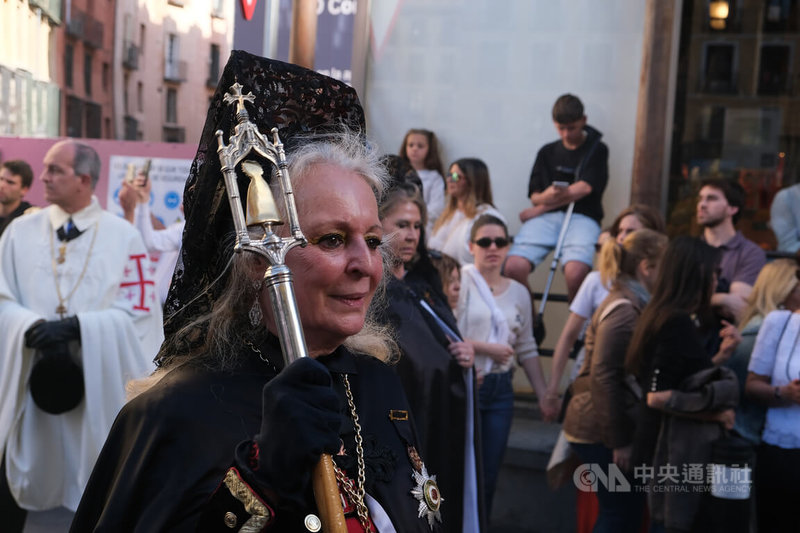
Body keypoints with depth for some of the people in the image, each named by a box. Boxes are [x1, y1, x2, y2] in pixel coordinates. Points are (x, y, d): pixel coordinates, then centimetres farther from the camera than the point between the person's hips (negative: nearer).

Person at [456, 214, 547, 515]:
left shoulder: (519, 292, 10)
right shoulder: (461, 280, -7)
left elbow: (526, 349, 12)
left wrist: (544, 395, 7)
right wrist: (487, 348, -13)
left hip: (500, 389, 5)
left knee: (489, 476, 11)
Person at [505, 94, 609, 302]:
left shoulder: (597, 150, 13)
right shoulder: (547, 152, 22)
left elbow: (584, 188, 0)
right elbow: (535, 196, 15)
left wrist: (540, 207, -1)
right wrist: (546, 196, -12)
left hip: (581, 216, -3)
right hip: (546, 218, 3)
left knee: (575, 272, -34)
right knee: (514, 267, -27)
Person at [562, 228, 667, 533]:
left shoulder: (628, 303, 14)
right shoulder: (625, 310, -16)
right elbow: (603, 376, -21)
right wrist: (619, 441, -20)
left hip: (596, 426, 9)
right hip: (601, 431, -9)